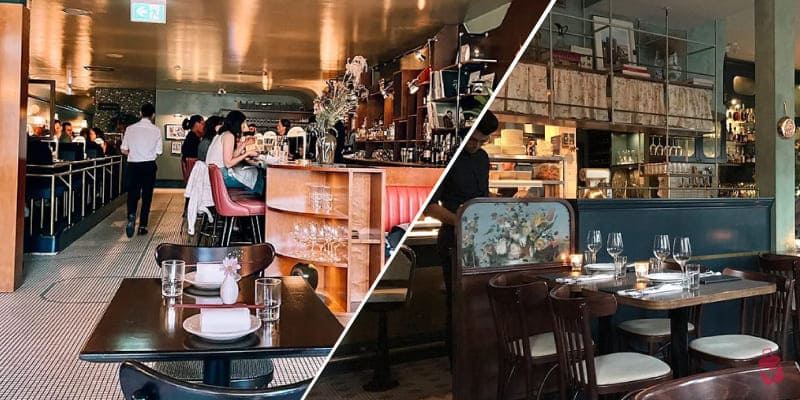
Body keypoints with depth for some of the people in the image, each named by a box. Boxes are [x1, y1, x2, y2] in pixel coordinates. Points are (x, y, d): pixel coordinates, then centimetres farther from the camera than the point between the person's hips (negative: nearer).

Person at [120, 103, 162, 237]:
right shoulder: (156, 130, -6)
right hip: (149, 165, -1)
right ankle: (142, 226, 11)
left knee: (132, 193, 9)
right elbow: (158, 152, -5)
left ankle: (131, 215, -17)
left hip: (133, 165, 1)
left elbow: (123, 150, -1)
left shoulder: (130, 128, -1)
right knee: (147, 195, 8)